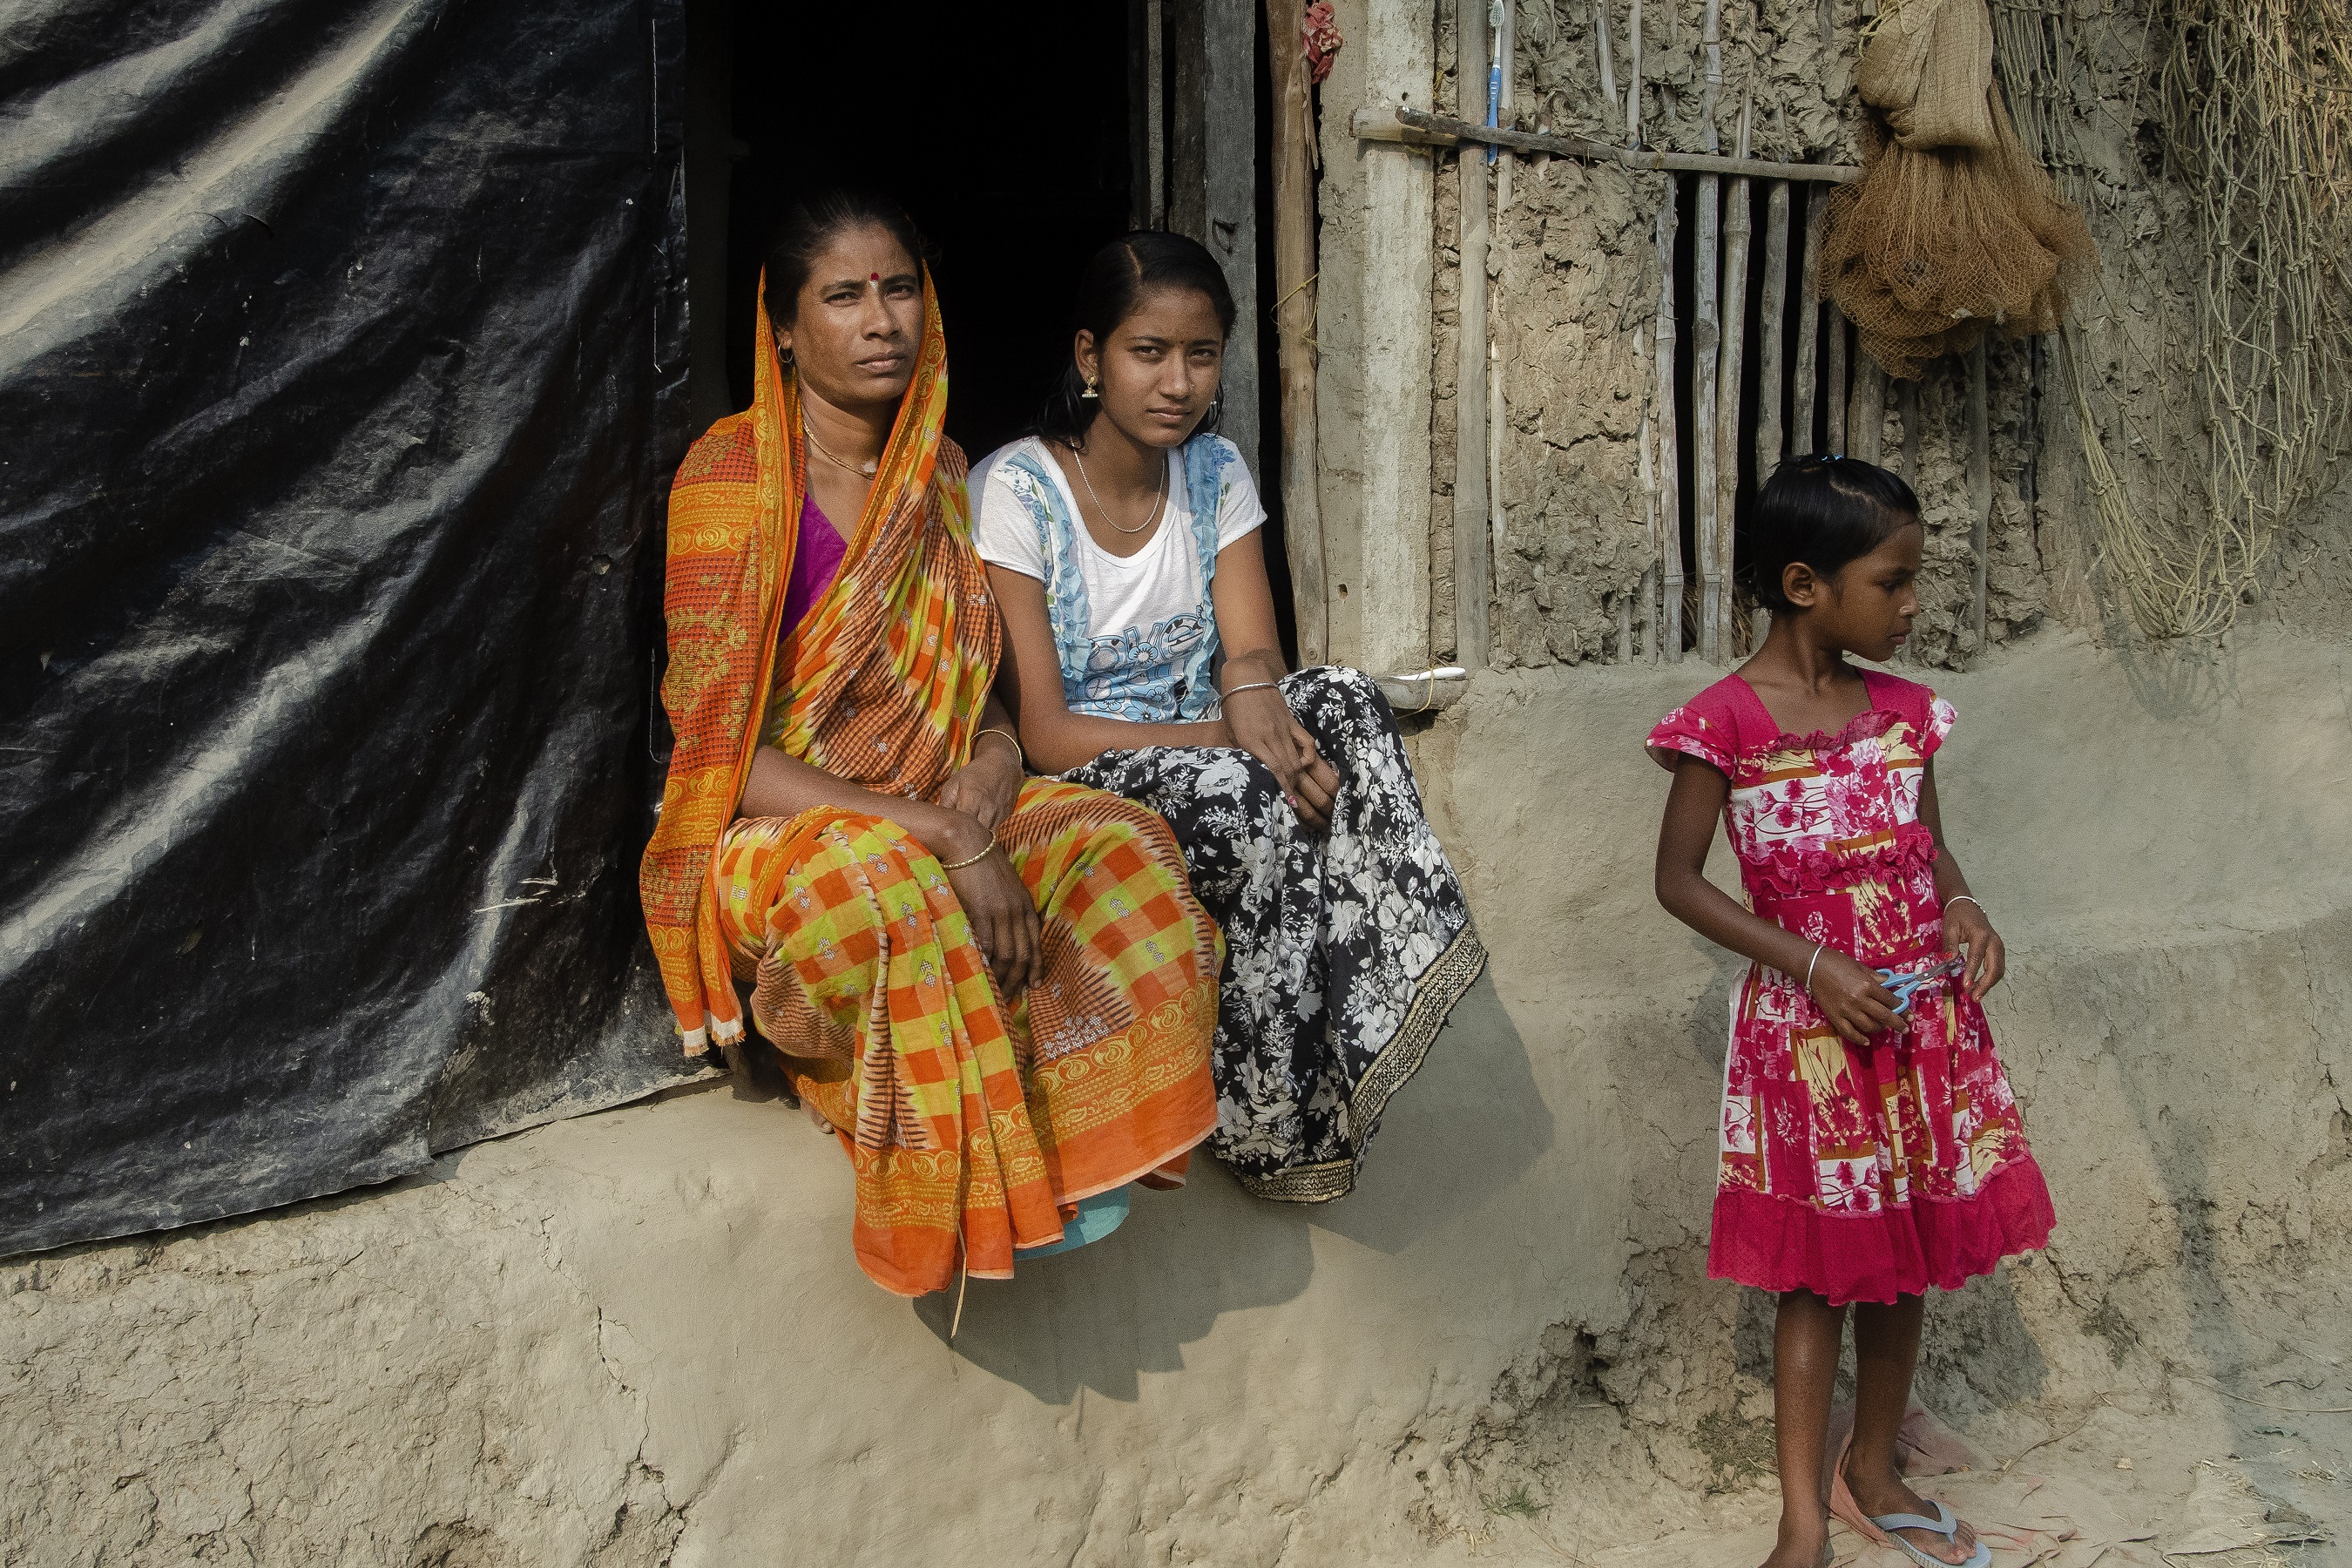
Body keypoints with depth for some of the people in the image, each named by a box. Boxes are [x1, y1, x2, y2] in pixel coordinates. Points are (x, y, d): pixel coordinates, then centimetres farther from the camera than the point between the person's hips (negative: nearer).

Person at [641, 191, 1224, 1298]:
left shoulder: (940, 479, 9)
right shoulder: (733, 478, -11)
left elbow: (988, 707, 11)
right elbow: (723, 755, -17)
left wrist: (988, 789, -14)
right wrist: (946, 839, -24)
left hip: (932, 817, 6)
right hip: (769, 834, -6)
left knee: (1122, 844, -22)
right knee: (891, 894, -39)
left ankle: (1072, 1144, -14)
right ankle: (966, 1196, -20)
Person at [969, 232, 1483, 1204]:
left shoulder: (1214, 471, 6)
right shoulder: (1016, 492, -13)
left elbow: (1250, 652, -4)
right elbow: (1045, 734, -18)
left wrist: (1255, 702, -31)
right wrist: (1230, 739, -28)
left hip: (1201, 760, 5)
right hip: (1077, 793, -5)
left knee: (1343, 699, -25)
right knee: (1253, 800, -35)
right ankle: (1281, 1129, -23)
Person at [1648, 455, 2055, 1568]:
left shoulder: (1902, 711, 2)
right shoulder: (1727, 723, -15)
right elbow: (1678, 879, -10)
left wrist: (1961, 907, -9)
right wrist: (1812, 965, -17)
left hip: (1923, 1019, 5)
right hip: (1807, 1032, -5)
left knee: (1905, 1263, 15)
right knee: (1819, 1275, 4)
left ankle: (1876, 1474, 35)